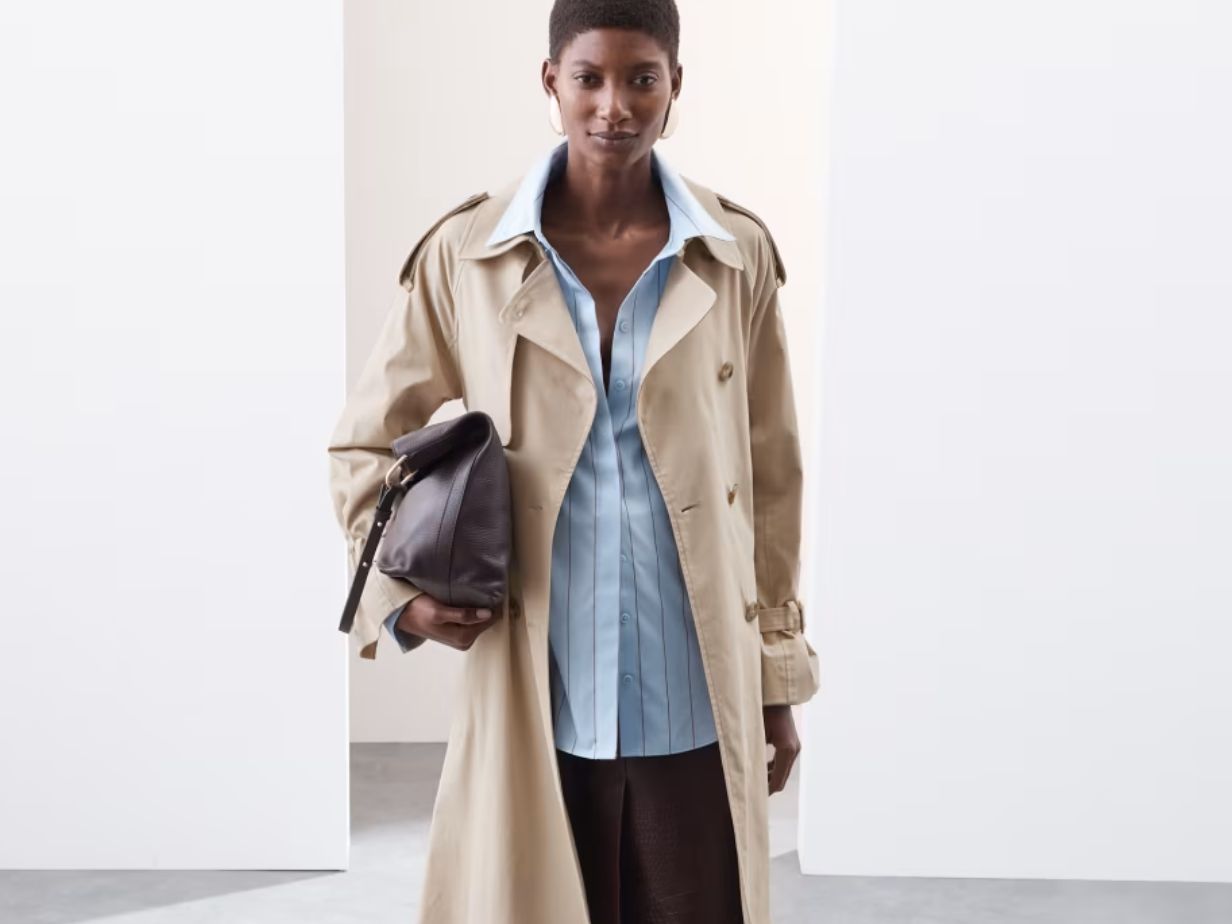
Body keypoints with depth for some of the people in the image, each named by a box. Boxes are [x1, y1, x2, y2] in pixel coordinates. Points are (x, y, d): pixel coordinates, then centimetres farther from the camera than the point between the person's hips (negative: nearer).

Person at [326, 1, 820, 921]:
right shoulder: (465, 256, -4)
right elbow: (365, 442, 7)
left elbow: (771, 478, 6)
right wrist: (401, 587, -9)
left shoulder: (738, 258, -1)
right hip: (536, 702, 0)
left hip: (696, 706, 1)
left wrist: (779, 676, 8)